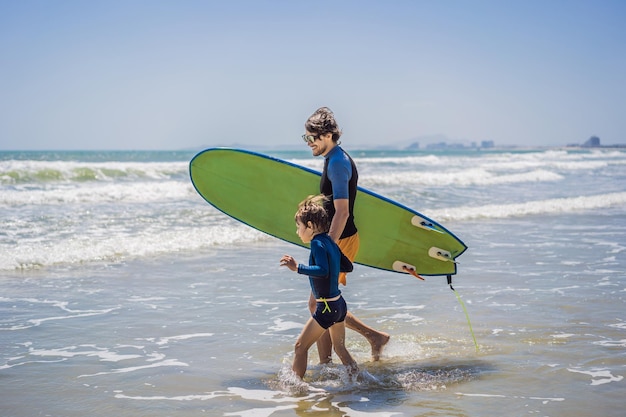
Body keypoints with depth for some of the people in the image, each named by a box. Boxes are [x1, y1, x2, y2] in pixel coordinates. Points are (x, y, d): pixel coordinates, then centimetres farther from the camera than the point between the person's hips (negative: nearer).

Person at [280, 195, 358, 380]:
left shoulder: (317, 244, -16)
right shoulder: (331, 243, 10)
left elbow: (323, 271, -29)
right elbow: (348, 267, 21)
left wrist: (297, 268, -29)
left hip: (326, 307, -9)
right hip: (340, 304, 9)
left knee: (300, 346, -2)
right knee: (340, 347, 21)